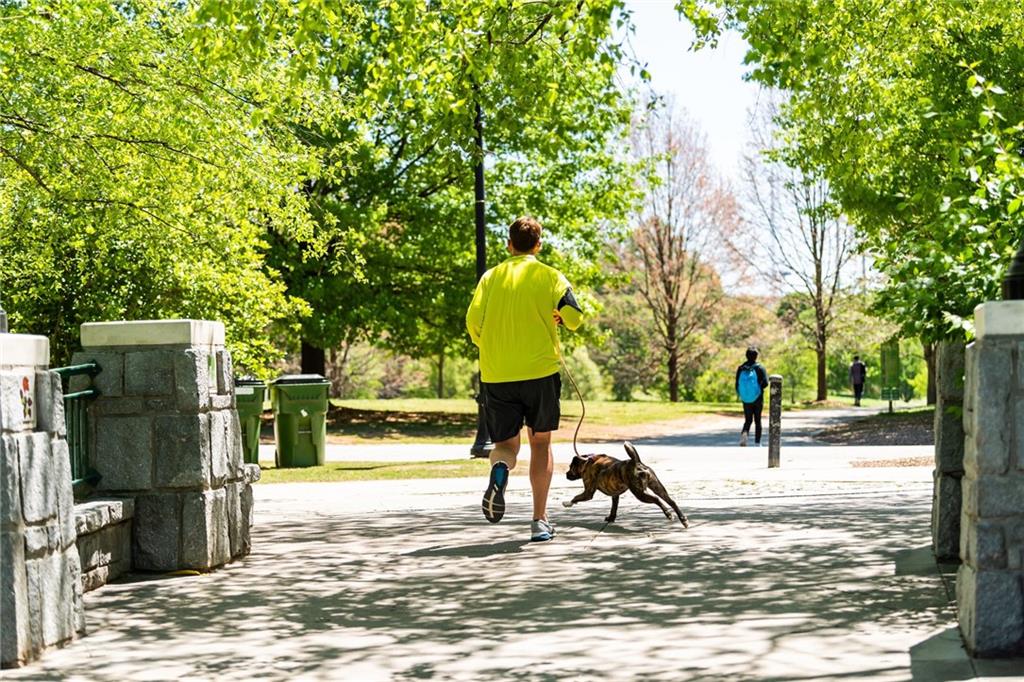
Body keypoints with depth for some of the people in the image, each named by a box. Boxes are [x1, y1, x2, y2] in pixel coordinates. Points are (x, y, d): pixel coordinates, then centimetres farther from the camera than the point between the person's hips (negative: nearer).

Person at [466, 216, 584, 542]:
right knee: (540, 442, 13)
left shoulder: (491, 277, 8)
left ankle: (500, 466, -26)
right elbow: (574, 317, -9)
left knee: (506, 443, 11)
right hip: (540, 369, -1)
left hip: (496, 375, 1)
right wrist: (560, 319, 14)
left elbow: (473, 320, -2)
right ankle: (539, 521, 9)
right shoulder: (550, 276, 2)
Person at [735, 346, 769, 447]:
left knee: (748, 420, 12)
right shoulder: (760, 368, -8)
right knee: (757, 421, 10)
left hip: (746, 399, 2)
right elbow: (765, 383, -14)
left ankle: (744, 433, -19)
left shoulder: (741, 368, -1)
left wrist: (740, 395, 14)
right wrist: (759, 387, 6)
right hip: (758, 399, -2)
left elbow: (737, 385, -1)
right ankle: (757, 443, 11)